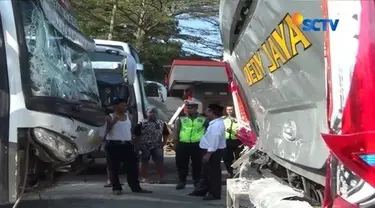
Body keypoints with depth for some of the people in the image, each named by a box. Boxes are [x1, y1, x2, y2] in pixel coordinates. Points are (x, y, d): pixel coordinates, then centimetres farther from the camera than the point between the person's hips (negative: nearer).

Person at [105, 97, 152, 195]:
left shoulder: (128, 116, 13)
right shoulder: (110, 117, -3)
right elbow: (106, 129, -13)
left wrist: (132, 142, 15)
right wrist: (114, 121, -25)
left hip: (127, 145, 5)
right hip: (113, 145, -5)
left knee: (132, 166, 3)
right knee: (114, 168, 0)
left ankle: (136, 187, 10)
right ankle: (116, 188, 10)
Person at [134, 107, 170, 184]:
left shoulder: (162, 123, 7)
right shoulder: (141, 124, -1)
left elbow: (165, 134, 14)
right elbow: (136, 135, 0)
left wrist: (163, 143, 5)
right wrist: (140, 144, -4)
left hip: (157, 147, 1)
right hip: (145, 147, -1)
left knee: (160, 162, -2)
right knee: (144, 163, 5)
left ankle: (161, 178, 5)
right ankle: (144, 178, 15)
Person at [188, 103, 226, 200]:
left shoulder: (217, 125, -22)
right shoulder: (215, 123, 13)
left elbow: (214, 140, -27)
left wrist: (208, 153, -26)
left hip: (213, 152, -11)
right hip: (211, 150, 11)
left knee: (213, 173, -2)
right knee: (207, 172, 19)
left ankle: (214, 194, 7)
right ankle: (202, 190, 29)